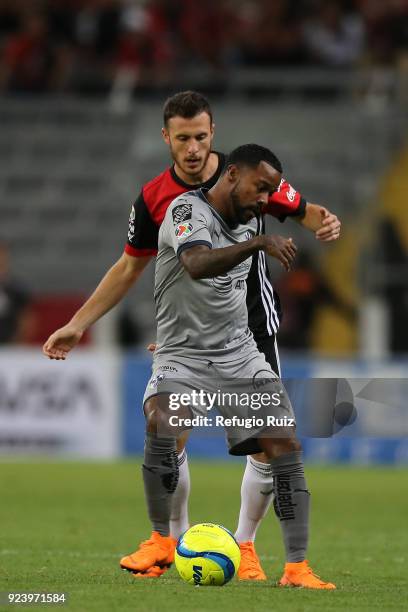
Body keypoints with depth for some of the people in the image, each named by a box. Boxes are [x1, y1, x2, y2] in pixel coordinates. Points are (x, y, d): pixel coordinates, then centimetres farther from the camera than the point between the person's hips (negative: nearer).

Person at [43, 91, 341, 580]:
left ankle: (244, 544, 14)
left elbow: (301, 210, 2)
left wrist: (323, 222, -24)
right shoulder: (154, 198, -6)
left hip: (251, 325, -1)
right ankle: (174, 540, 14)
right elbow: (128, 268, 6)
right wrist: (77, 325, 3)